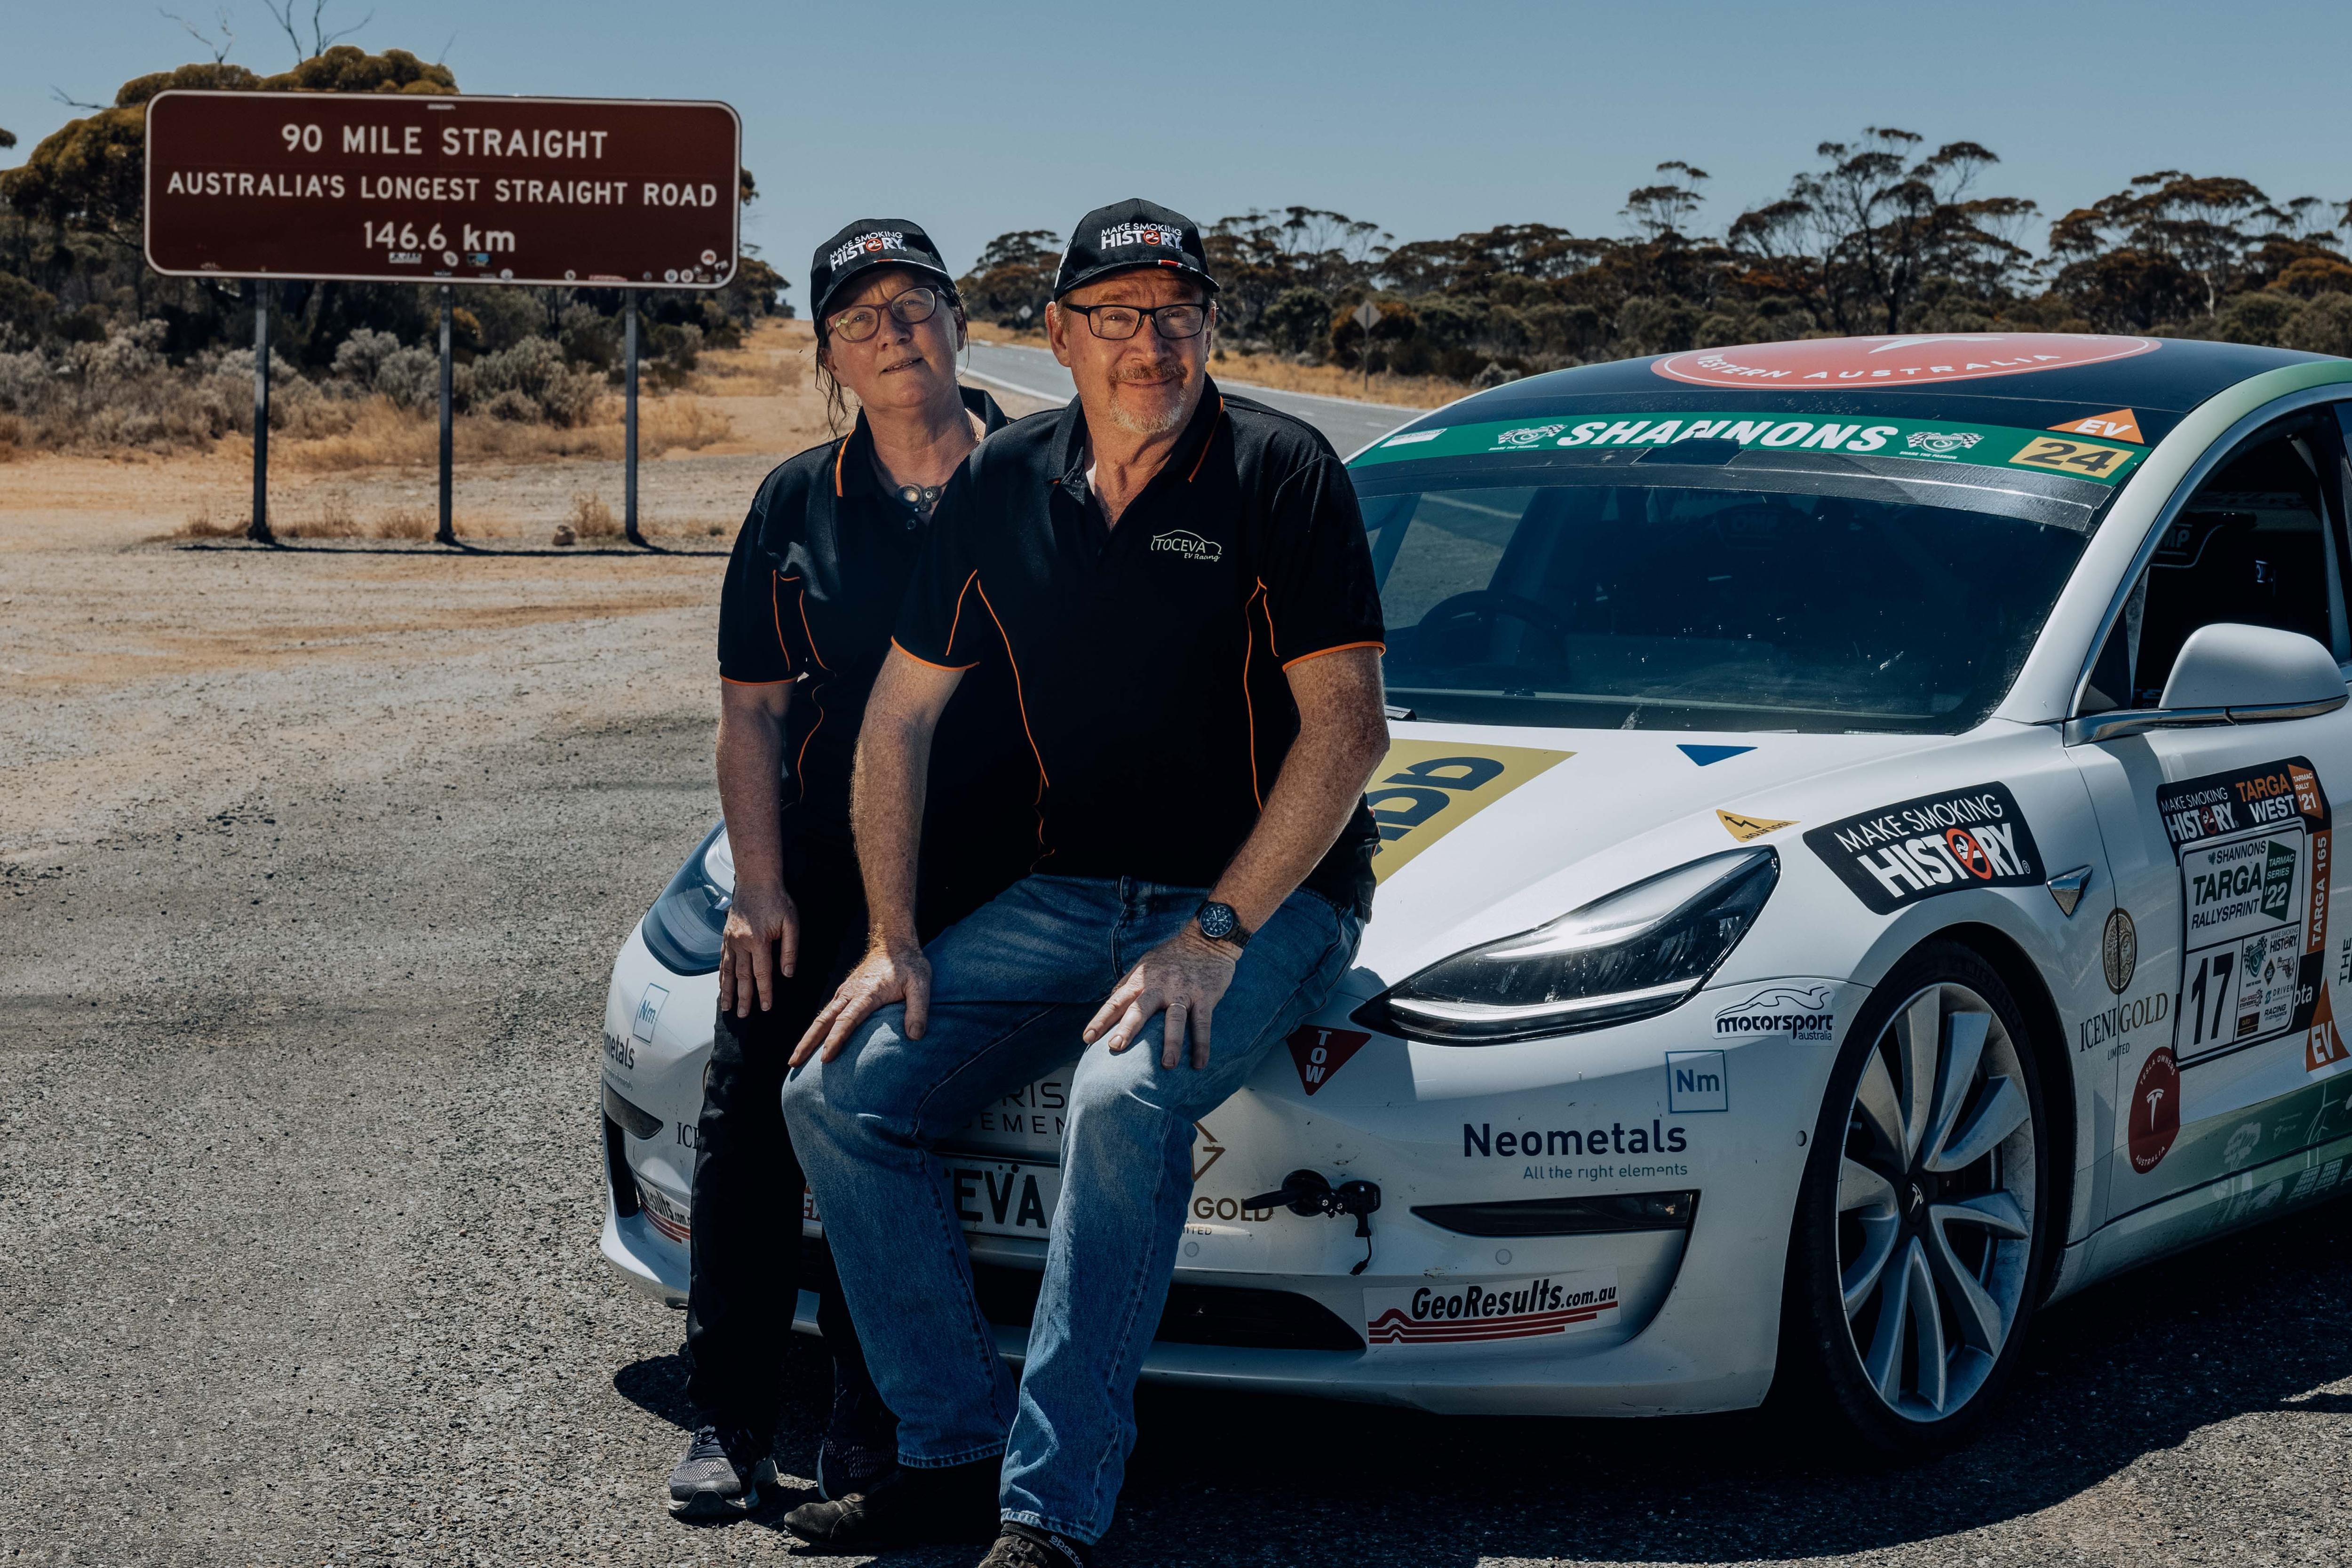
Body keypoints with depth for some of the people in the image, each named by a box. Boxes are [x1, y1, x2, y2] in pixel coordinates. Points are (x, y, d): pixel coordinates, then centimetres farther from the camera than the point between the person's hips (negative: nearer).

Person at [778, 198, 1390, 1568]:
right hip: (1069, 894, 6)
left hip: (1268, 895, -6)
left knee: (1124, 1099, -34)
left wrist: (1215, 932, -21)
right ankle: (960, 1448, -2)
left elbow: (1349, 729, -15)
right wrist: (893, 937, 3)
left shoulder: (1280, 473, -10)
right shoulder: (1004, 487, 5)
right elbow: (900, 714, 12)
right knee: (840, 1093, -8)